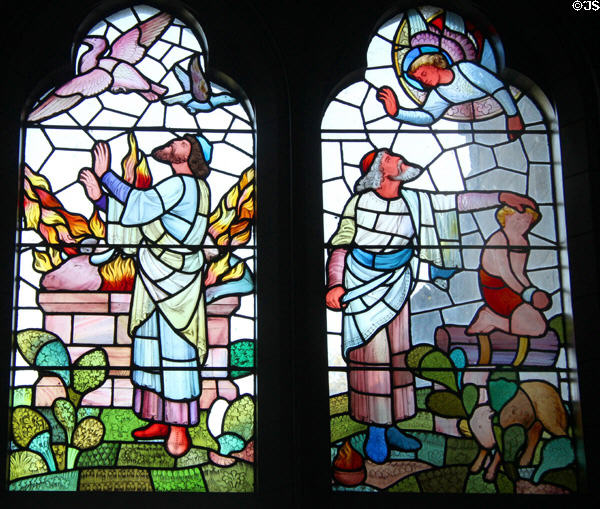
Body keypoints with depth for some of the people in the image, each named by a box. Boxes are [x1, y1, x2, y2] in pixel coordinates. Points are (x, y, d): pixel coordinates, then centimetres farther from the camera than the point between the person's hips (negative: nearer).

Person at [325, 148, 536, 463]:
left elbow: (456, 202, 6)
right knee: (372, 357, -5)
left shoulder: (414, 201, 3)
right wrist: (335, 284, -16)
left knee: (397, 356, 6)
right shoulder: (360, 202, -6)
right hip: (363, 289, -4)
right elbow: (340, 246, -5)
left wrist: (501, 197, 3)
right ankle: (375, 431, 5)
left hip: (397, 289, 4)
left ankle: (389, 426, 16)